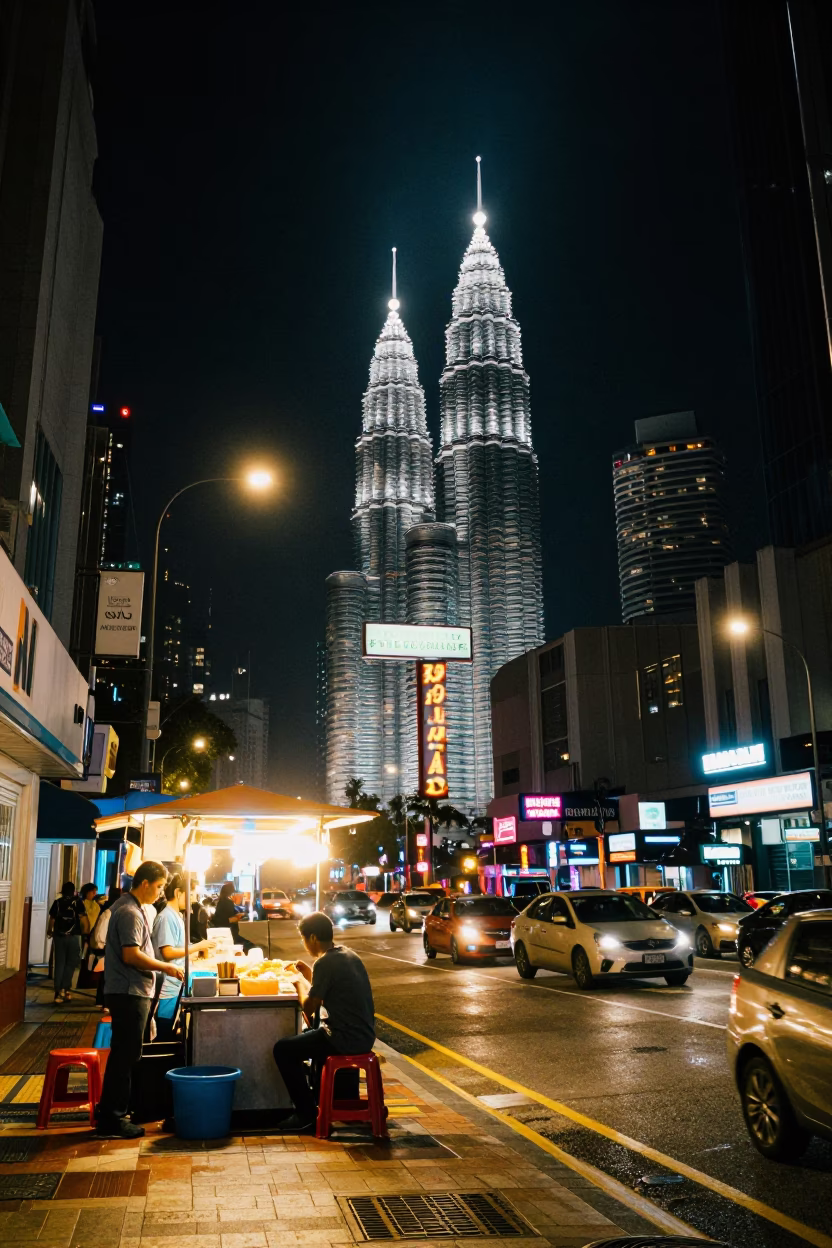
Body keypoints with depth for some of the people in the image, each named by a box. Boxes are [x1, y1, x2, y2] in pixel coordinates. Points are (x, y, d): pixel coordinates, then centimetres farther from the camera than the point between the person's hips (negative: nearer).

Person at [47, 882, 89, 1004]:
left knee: (59, 964, 9)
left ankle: (58, 992, 7)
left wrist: (49, 932, 25)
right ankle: (64, 989, 2)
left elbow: (52, 919, 8)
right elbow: (83, 918, -7)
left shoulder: (57, 902, 5)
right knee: (71, 963, 10)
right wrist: (85, 932, 4)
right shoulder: (77, 901, -1)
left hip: (59, 936, 2)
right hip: (73, 936, -2)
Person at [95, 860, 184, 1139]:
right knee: (125, 1055, -3)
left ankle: (111, 1113, 25)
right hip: (130, 993, -10)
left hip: (129, 992, 10)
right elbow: (131, 955, -25)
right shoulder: (130, 912, -18)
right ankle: (112, 1120, 4)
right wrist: (166, 967, -17)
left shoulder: (128, 907, 15)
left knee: (123, 1054, 16)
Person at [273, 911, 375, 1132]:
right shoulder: (347, 954, 9)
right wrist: (310, 975, 15)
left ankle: (307, 1113, 6)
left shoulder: (325, 962, -18)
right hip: (364, 1035, 9)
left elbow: (309, 1008, -12)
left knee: (282, 1050, 1)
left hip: (346, 1039, -9)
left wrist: (300, 983, 5)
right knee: (315, 1035, 34)